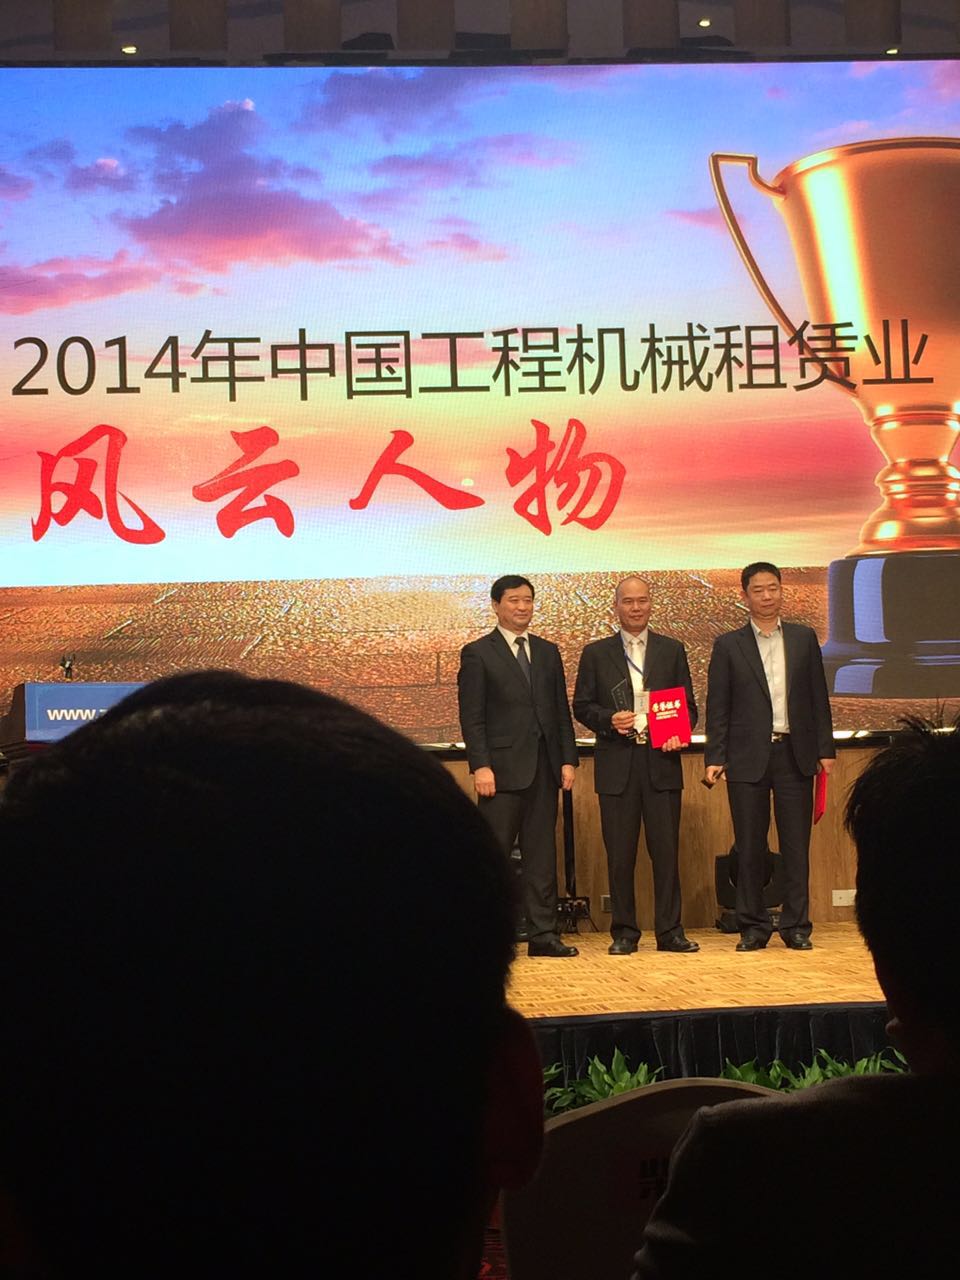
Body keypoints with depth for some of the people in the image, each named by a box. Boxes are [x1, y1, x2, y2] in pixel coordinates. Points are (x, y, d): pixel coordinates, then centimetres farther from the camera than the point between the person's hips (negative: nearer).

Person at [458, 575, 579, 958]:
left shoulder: (548, 652, 16)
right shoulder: (477, 653, 1)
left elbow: (561, 710, 15)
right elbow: (472, 717, -5)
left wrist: (568, 759, 6)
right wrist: (480, 766, -13)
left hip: (544, 768, 5)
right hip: (503, 768, -5)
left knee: (541, 855, 6)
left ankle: (543, 934, 9)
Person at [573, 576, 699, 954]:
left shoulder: (672, 650, 12)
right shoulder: (595, 653, 9)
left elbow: (688, 705, 12)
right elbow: (582, 706, 7)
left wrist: (679, 734, -8)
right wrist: (609, 720, -12)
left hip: (662, 762, 1)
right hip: (617, 765, 0)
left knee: (666, 849, 0)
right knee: (619, 854, 2)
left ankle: (669, 930, 7)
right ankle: (624, 932, 10)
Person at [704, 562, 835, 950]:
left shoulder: (804, 638, 9)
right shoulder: (728, 646, 4)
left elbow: (818, 697, 9)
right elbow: (717, 708, 2)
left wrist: (825, 749, 3)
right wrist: (714, 758, -5)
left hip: (795, 754, 1)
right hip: (748, 758, -1)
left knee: (796, 845, 3)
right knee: (749, 847, 3)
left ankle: (796, 925, 10)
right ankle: (753, 926, 11)